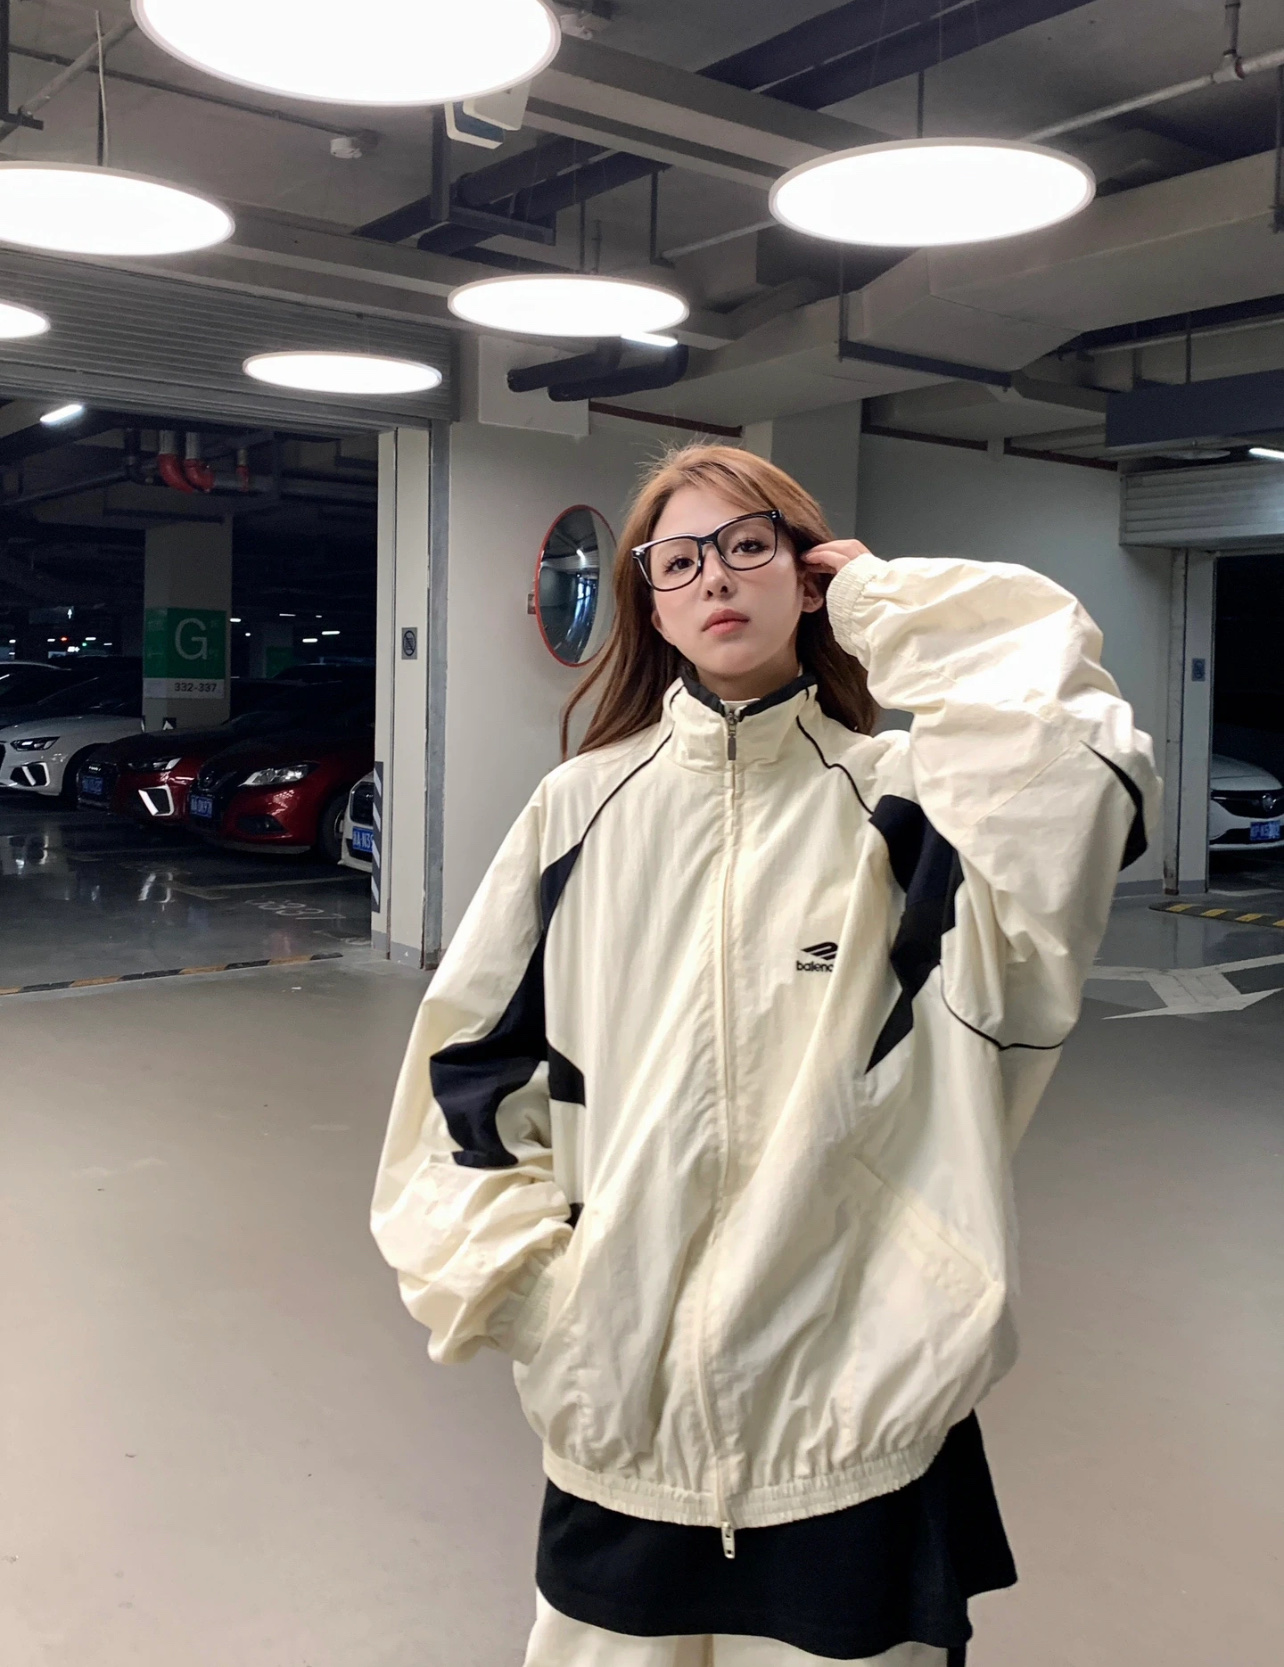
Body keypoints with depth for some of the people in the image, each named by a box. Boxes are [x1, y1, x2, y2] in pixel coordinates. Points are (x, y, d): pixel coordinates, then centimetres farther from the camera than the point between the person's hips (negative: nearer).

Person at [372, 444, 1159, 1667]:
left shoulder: (894, 802, -5)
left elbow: (1072, 790, -27)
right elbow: (470, 1059, 8)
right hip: (626, 1398, 2)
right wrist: (527, 1276, -2)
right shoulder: (584, 809, 1)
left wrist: (889, 607, -14)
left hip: (853, 1409, -1)